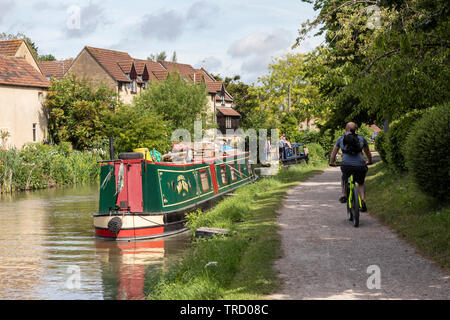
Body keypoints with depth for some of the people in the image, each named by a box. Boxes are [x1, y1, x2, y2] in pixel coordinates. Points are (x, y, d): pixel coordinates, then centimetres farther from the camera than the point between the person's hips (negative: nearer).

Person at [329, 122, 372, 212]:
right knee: (361, 184, 25)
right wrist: (369, 161, 49)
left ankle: (344, 195, 18)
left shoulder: (341, 138, 16)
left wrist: (332, 162, 39)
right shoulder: (361, 138, 18)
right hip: (360, 165, 0)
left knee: (344, 178, 34)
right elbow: (368, 152, 31)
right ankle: (363, 201, 6)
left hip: (346, 165, 0)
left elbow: (333, 152, 22)